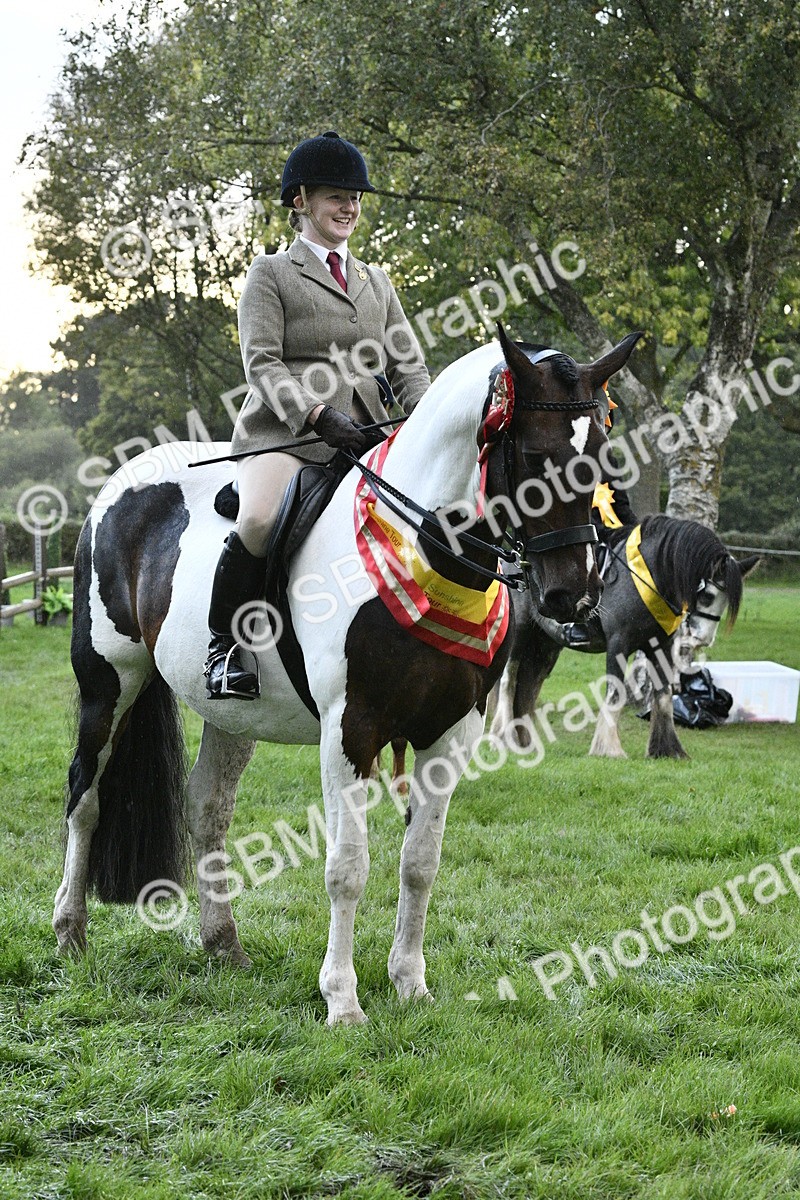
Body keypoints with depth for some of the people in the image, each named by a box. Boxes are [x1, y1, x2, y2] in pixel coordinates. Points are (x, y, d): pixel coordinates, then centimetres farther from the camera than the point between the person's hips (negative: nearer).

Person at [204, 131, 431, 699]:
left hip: (363, 437, 5)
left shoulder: (377, 282, 23)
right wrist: (319, 414, -21)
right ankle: (225, 645, -15)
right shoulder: (271, 274, 7)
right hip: (284, 434, -5)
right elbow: (262, 364, -5)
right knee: (259, 521, -33)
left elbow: (407, 364, 17)